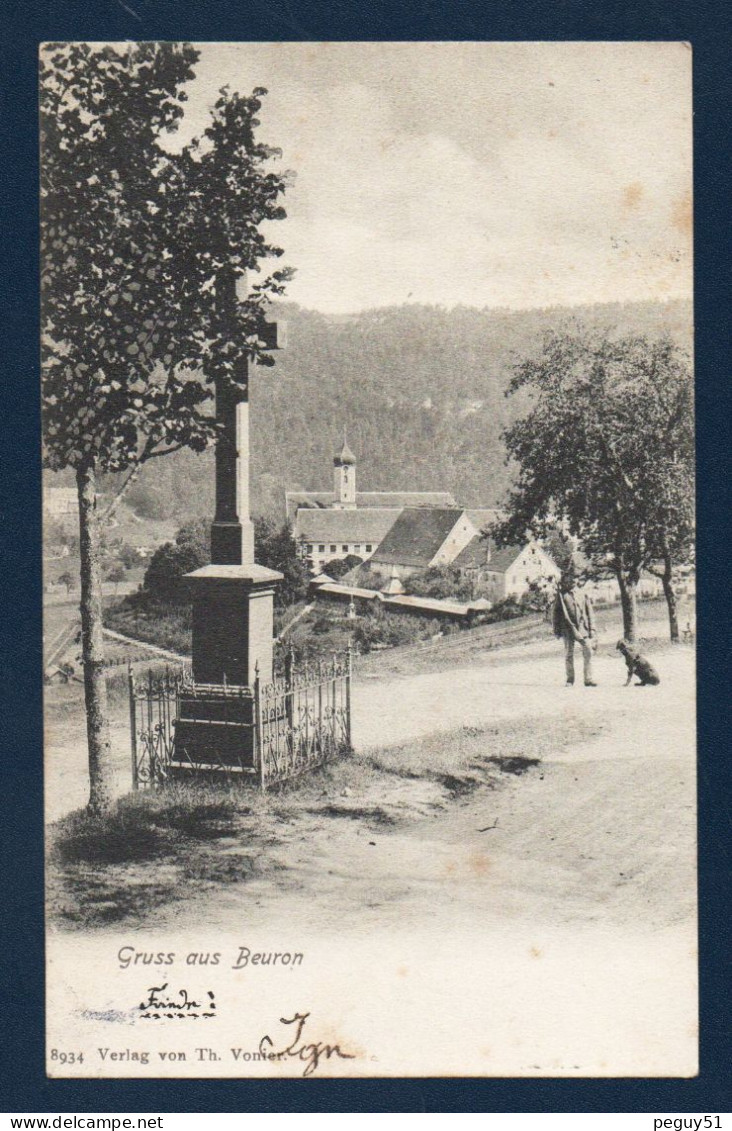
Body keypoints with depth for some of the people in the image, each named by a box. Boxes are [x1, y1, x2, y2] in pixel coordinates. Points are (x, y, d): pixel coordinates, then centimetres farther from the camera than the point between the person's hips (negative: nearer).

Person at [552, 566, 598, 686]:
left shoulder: (582, 594, 11)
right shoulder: (561, 594, 6)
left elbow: (590, 612, 11)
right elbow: (556, 612, 7)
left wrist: (592, 629, 4)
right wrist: (556, 629, 3)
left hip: (583, 628, 1)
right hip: (568, 628, -1)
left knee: (588, 652, -6)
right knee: (568, 655, 3)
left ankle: (588, 679, 0)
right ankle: (570, 679, 13)